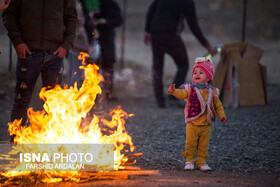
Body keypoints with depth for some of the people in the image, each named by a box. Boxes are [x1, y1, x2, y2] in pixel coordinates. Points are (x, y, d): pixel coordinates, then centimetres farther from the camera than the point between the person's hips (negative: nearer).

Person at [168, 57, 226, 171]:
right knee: (190, 143, -1)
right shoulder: (190, 89, -2)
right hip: (192, 123, -2)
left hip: (206, 125, 2)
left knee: (203, 145, 6)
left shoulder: (212, 92, 6)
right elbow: (181, 93, -18)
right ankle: (189, 161, 10)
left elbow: (217, 105, 15)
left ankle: (202, 162, 14)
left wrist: (222, 115, 5)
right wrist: (173, 91, -38)